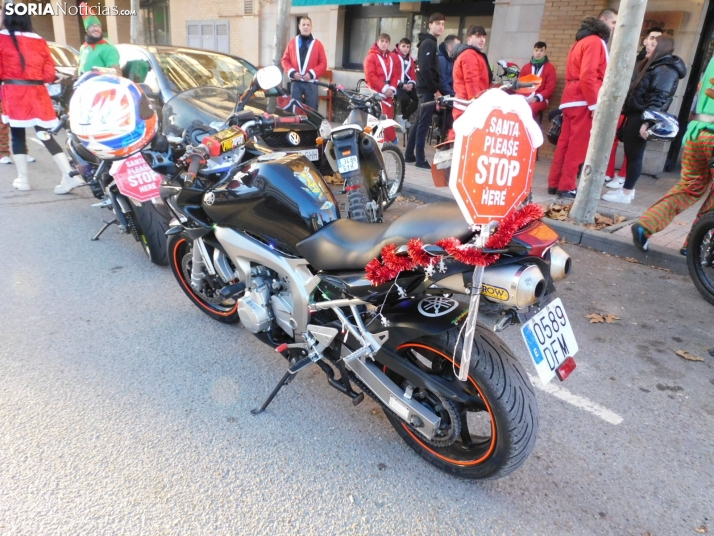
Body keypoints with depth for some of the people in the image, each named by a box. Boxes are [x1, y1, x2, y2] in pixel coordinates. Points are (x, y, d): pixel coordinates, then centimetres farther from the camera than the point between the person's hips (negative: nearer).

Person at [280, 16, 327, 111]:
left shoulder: (318, 44, 5)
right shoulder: (292, 43, 11)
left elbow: (323, 63, 1)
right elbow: (285, 60, 10)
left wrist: (312, 74, -12)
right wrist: (292, 72, -8)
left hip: (311, 82, -1)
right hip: (295, 82, 2)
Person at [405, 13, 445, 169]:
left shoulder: (429, 42, 19)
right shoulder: (428, 43, -11)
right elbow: (425, 70, -21)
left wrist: (435, 89, 13)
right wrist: (436, 90, -17)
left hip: (425, 89, 10)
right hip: (427, 90, -10)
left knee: (419, 123, 13)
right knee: (423, 124, -7)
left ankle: (409, 155, 19)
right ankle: (420, 160, -4)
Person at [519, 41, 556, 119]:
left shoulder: (550, 68, 4)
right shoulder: (526, 67, 17)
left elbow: (550, 89, -3)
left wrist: (536, 98, -18)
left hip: (541, 99, -3)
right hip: (525, 98, 4)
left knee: (531, 108, -37)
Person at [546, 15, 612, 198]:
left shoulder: (581, 42, 21)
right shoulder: (595, 41, -7)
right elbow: (587, 76, -17)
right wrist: (594, 105, -17)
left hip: (571, 98, 9)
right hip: (583, 100, -9)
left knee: (565, 142, 8)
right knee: (577, 145, -6)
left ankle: (554, 183, 10)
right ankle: (566, 187, -3)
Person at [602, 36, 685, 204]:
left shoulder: (666, 70, -12)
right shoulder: (651, 66, 19)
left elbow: (658, 98, -21)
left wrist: (646, 122, -28)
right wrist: (625, 112, 20)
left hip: (641, 118, -10)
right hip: (634, 115, 10)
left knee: (634, 155, -5)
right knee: (630, 153, 13)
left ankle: (626, 193, 2)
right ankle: (627, 188, 21)